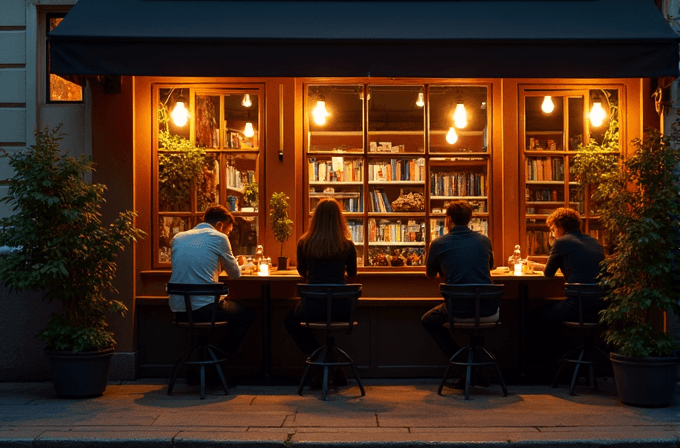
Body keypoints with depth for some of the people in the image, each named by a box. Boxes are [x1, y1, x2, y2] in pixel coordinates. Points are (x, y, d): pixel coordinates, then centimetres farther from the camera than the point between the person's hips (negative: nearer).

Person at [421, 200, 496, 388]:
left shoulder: (439, 243, -1)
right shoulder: (484, 240, 8)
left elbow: (430, 274, 16)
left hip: (459, 311, -3)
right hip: (488, 312, 3)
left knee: (428, 321, 27)